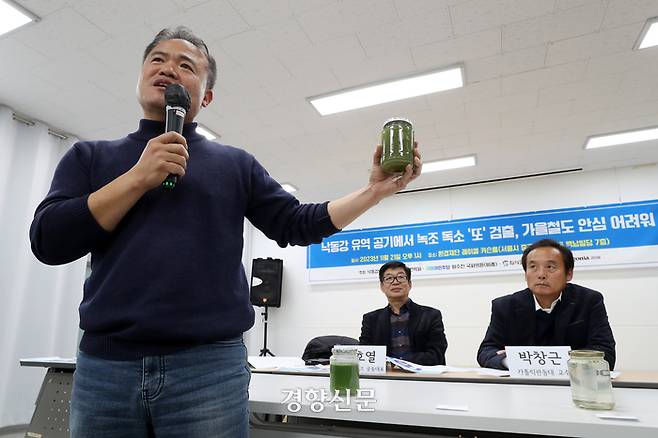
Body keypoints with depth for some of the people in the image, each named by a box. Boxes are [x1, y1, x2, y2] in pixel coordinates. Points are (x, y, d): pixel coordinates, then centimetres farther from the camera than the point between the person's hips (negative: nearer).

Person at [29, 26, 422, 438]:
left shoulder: (235, 163, 9)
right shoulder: (90, 156, 11)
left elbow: (298, 225, 6)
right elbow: (49, 241, 0)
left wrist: (374, 190, -3)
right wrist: (140, 177, -8)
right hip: (104, 367, 2)